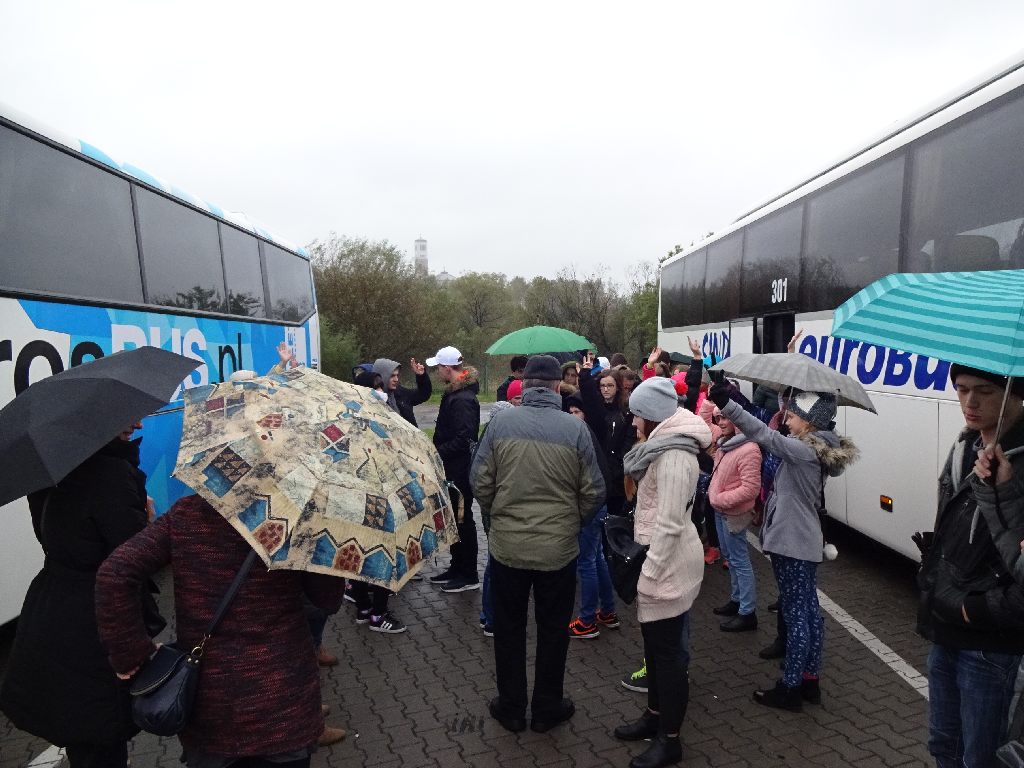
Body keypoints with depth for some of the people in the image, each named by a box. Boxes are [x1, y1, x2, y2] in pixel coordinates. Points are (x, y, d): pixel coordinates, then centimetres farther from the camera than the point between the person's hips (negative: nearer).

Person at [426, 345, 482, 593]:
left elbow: (462, 439, -26)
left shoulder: (462, 399, -21)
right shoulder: (455, 392, 11)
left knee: (462, 519, 0)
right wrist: (436, 450, 10)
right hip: (453, 468, 10)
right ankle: (457, 567, 29)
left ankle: (469, 575, 11)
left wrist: (437, 453, -19)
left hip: (460, 469, -10)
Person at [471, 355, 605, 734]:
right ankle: (547, 709, 32)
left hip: (507, 545, 1)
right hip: (559, 547, 0)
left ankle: (511, 707, 31)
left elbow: (480, 481, -6)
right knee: (552, 630, 17)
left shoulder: (501, 422, -9)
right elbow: (594, 491, -7)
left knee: (509, 628, 18)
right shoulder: (575, 427, -11)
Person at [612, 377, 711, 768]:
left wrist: (648, 573, -21)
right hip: (659, 557, 10)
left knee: (668, 650, 3)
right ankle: (655, 715, 38)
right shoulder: (664, 445, 10)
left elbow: (669, 524, -25)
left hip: (668, 562, -10)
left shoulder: (673, 455, -23)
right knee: (654, 644, 21)